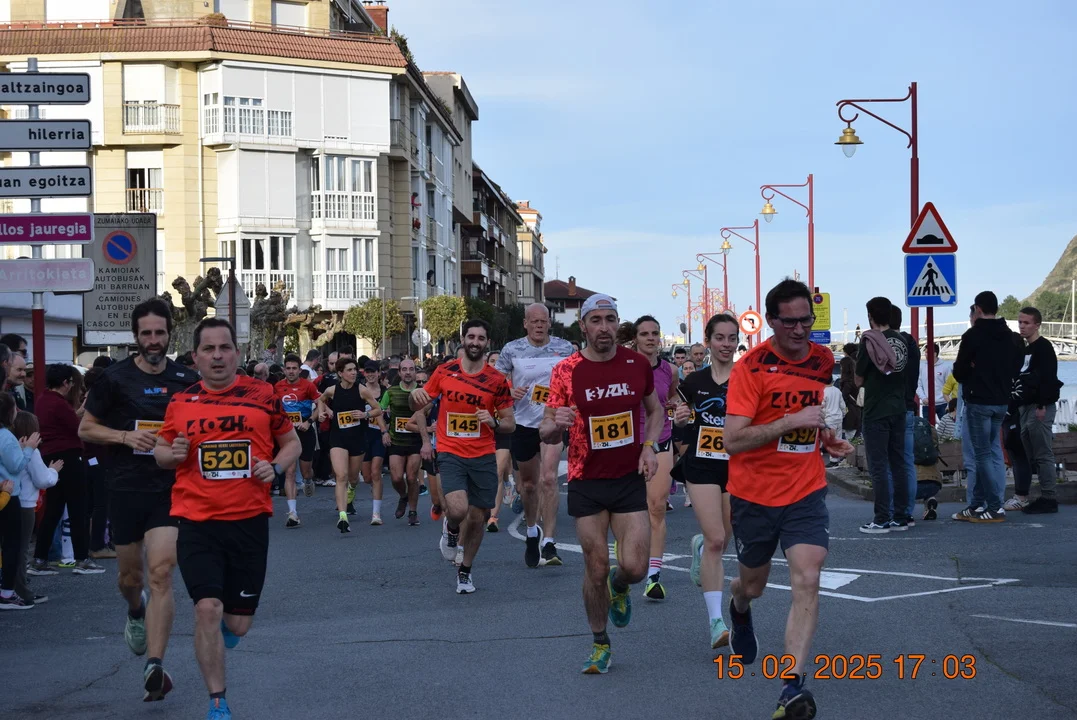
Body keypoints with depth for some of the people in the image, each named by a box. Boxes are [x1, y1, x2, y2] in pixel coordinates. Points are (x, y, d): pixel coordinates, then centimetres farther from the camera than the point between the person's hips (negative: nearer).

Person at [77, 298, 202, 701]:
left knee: (160, 574, -15)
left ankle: (154, 665, -18)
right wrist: (126, 436, -13)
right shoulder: (115, 378, -1)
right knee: (129, 577, 13)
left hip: (170, 490, -1)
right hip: (125, 490, 1)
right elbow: (86, 429, 3)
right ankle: (136, 612, 50)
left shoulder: (187, 381, 4)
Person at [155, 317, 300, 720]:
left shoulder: (262, 396, 2)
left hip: (249, 521, 0)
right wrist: (171, 454, -7)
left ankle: (226, 627, 46)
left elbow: (292, 443, 13)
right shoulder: (180, 402, 4)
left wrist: (275, 467, -7)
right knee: (207, 608, -14)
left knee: (237, 625, 6)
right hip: (197, 524, 0)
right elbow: (161, 452, 16)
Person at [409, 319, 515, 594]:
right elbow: (418, 405, 13)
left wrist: (494, 422, -17)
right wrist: (415, 394, -11)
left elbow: (510, 424, 5)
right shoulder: (445, 372, 2)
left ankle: (465, 571, 29)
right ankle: (451, 530, 14)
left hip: (484, 457, 1)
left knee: (477, 518, 6)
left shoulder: (497, 380, 0)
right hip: (451, 454, -1)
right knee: (458, 509, -23)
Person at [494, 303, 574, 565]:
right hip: (523, 423, 1)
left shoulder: (564, 348, 0)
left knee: (548, 478, -19)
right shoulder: (512, 350, -2)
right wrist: (510, 392, -16)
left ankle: (548, 542, -17)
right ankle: (532, 531, 40)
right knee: (528, 483, 13)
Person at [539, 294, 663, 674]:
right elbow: (546, 434, -5)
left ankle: (618, 588, 30)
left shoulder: (637, 364, -1)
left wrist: (649, 447, -1)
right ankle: (600, 644, 22)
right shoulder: (566, 371, -7)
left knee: (634, 566, -8)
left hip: (630, 479, 1)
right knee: (596, 569, 2)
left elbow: (655, 410, 16)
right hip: (586, 482, -1)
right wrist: (556, 424, -29)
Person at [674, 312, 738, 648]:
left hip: (737, 467, 1)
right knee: (715, 540, -12)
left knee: (721, 540, 11)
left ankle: (699, 546, 51)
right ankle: (716, 621, -10)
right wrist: (681, 417, -4)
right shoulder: (694, 382, 4)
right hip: (702, 466, -1)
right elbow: (682, 420, 17)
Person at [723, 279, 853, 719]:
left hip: (806, 493, 2)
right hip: (754, 496, -2)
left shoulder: (823, 360, 2)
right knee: (753, 585, 17)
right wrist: (790, 422, -29)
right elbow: (732, 441, -22)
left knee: (807, 582, -16)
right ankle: (740, 611, 55)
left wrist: (830, 440, 3)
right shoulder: (752, 366, -15)